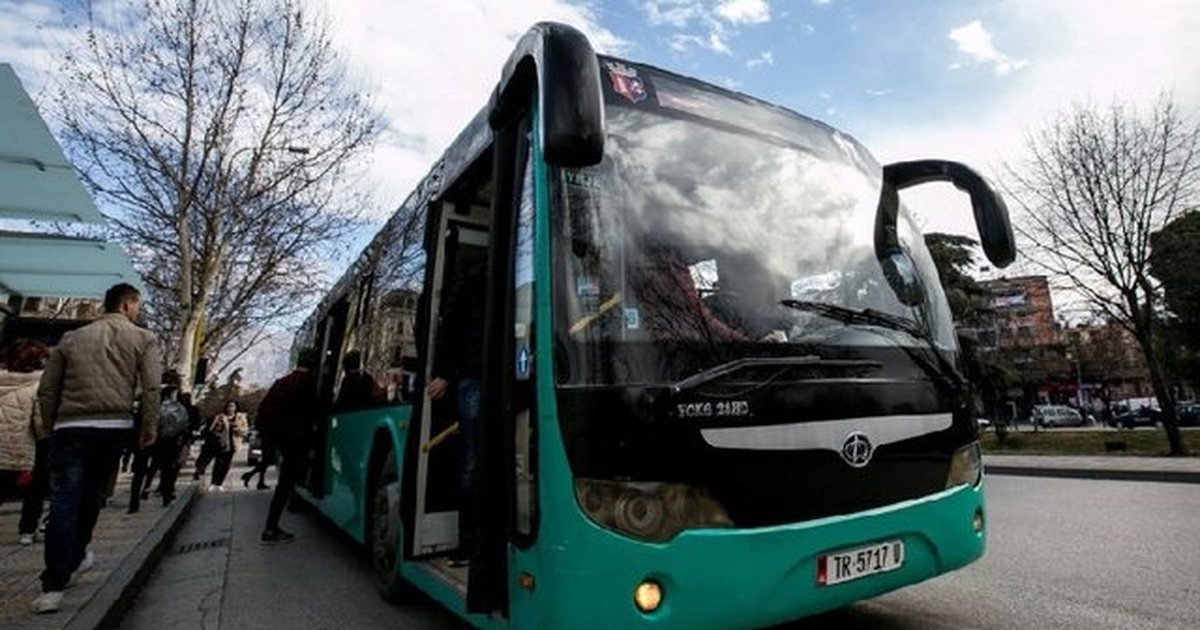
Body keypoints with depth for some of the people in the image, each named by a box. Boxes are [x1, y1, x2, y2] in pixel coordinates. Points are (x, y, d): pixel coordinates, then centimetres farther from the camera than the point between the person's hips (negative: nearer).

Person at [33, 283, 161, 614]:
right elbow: (151, 388, -8)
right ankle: (75, 555, 35)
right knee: (91, 494, 18)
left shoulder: (72, 338, 13)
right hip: (115, 425, -1)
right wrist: (150, 427, 0)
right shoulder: (144, 338, 3)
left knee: (63, 501, -2)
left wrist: (50, 426, 22)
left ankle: (53, 585, -7)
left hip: (70, 426, 1)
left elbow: (46, 390, 12)